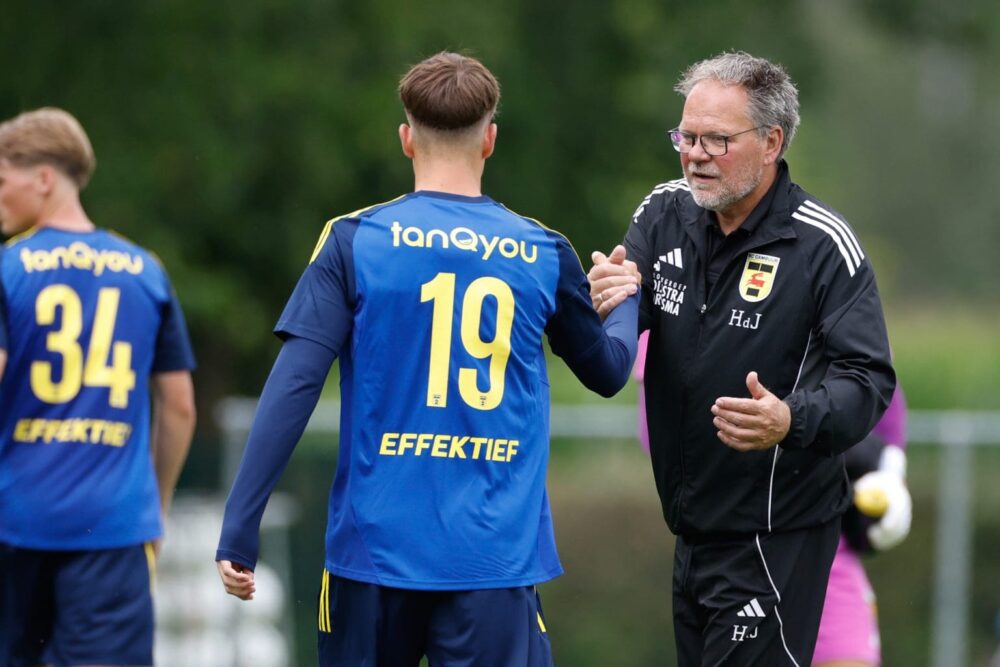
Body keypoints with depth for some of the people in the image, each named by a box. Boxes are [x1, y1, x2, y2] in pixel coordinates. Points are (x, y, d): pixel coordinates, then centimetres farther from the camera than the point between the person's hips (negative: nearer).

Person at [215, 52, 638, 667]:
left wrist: (239, 532, -8)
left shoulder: (354, 241, -3)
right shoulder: (545, 255, 3)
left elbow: (293, 388, -10)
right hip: (495, 562, 0)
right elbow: (608, 370, 19)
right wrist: (627, 299, 41)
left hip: (374, 548, 0)